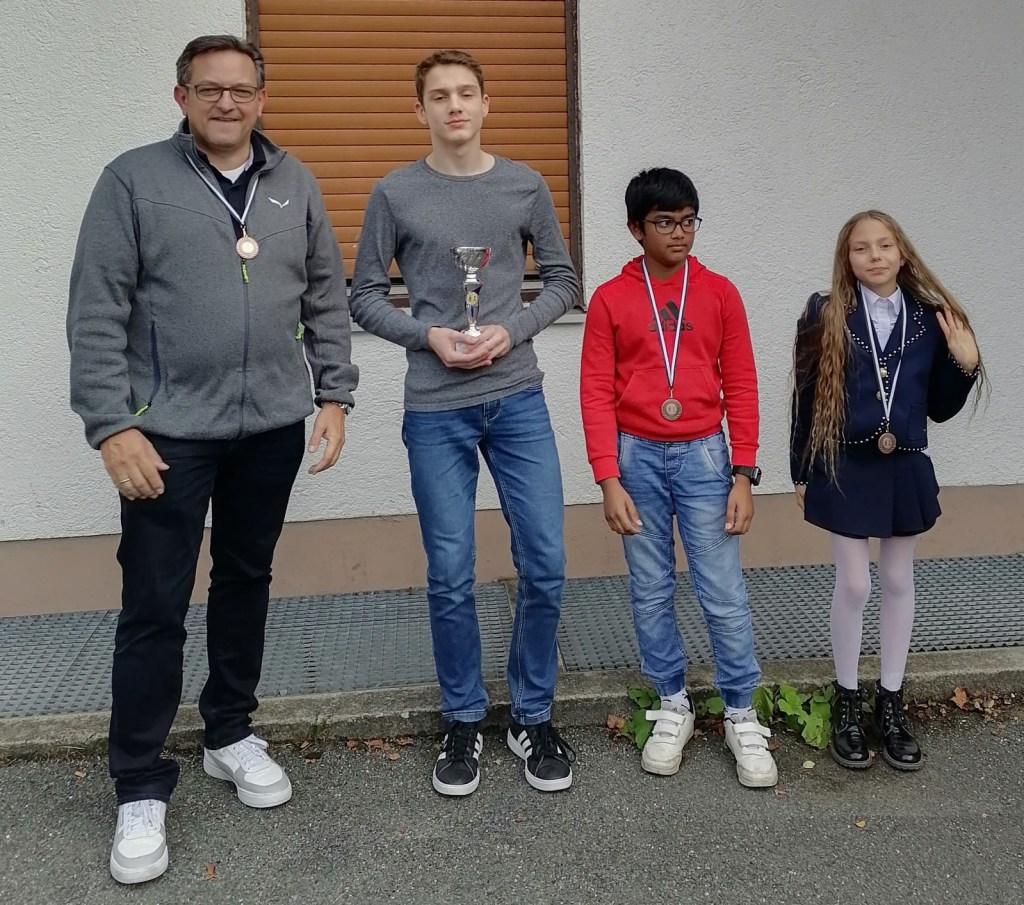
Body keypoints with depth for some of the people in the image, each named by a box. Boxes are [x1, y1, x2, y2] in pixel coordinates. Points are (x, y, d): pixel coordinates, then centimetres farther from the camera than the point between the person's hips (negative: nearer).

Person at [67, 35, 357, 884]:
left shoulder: (295, 183, 9)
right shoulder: (134, 179, -3)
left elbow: (327, 299, 11)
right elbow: (96, 314, -7)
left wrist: (335, 394, 4)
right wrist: (111, 425, -13)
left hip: (272, 428, 4)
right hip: (169, 431, -3)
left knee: (246, 582, 15)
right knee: (154, 607, 0)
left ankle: (232, 735, 33)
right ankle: (141, 789, 15)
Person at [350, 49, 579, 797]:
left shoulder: (525, 186, 6)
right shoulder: (396, 194, 2)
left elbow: (563, 280, 9)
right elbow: (365, 296, 4)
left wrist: (513, 330, -8)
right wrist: (429, 335, -12)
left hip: (519, 401, 2)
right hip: (436, 411, -1)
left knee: (545, 566, 1)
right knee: (451, 577, 4)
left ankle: (533, 717, 21)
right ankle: (464, 721, 24)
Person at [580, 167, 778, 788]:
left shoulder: (719, 293, 3)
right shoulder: (610, 299, 1)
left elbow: (740, 385, 3)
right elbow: (597, 393, -1)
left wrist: (744, 474, -3)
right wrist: (609, 480, -8)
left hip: (702, 455, 0)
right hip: (637, 457, 0)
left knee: (724, 592, 1)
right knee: (651, 592, 9)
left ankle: (742, 716, 17)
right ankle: (673, 707, 25)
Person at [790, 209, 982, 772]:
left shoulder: (929, 318, 1)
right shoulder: (825, 315, -6)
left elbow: (940, 409, 6)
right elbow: (806, 399, -2)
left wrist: (965, 364, -11)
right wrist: (801, 472, 1)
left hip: (904, 469, 3)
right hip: (845, 469, -3)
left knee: (898, 583, 12)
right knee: (853, 585, 5)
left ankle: (890, 704, 27)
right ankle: (846, 703, 23)